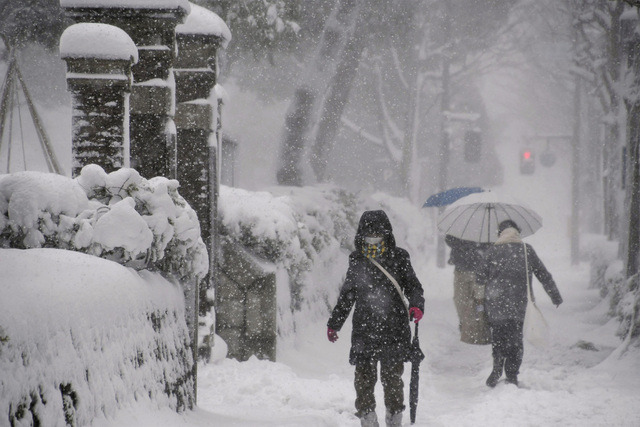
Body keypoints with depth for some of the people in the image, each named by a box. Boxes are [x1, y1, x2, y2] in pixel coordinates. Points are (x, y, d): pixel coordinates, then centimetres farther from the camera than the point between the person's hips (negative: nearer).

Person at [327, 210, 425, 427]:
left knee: (392, 376, 3)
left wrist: (416, 305, -14)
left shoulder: (398, 258, 4)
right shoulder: (357, 261, 11)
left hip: (394, 328, -2)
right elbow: (346, 295, 20)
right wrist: (334, 323, 23)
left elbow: (413, 285, 7)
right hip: (364, 328, 2)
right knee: (364, 376, -1)